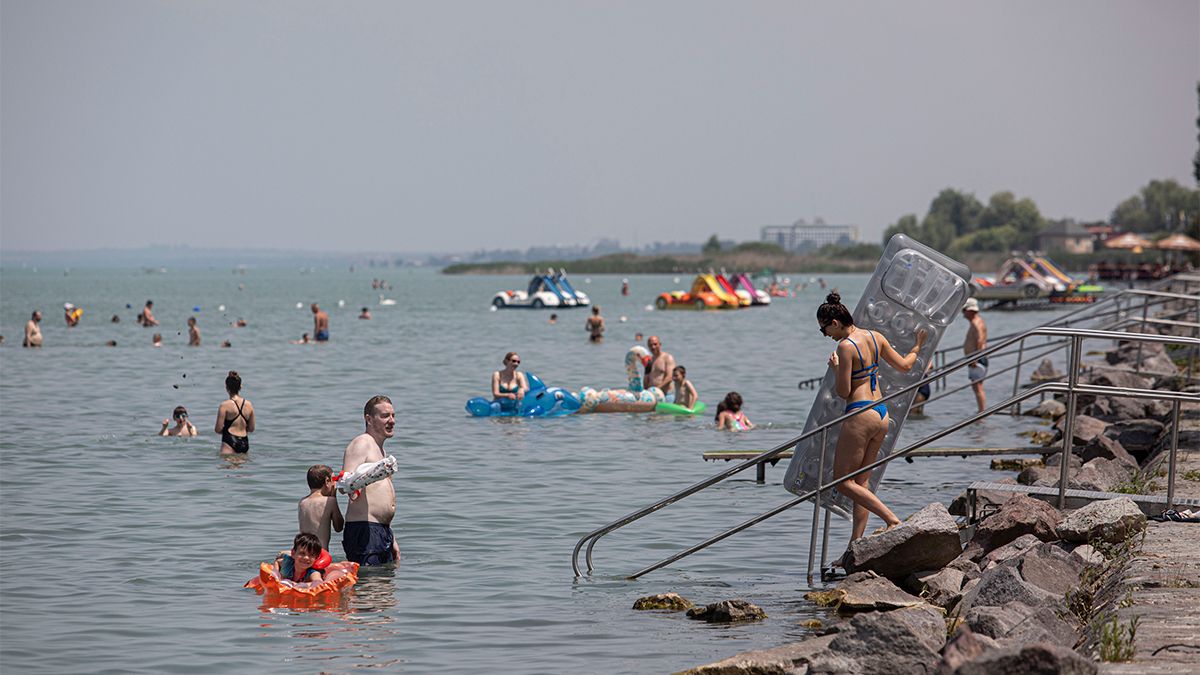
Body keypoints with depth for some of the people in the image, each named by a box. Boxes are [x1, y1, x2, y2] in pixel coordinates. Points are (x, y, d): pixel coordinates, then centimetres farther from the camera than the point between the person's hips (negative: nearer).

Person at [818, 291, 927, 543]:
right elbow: (904, 365, 18)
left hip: (860, 415, -9)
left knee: (843, 482, -1)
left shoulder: (846, 346, -15)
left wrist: (835, 368, 4)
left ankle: (892, 519, -13)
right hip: (882, 415, 9)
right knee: (861, 481, 12)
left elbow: (843, 392, -14)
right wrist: (917, 347, 37)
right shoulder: (875, 337, 8)